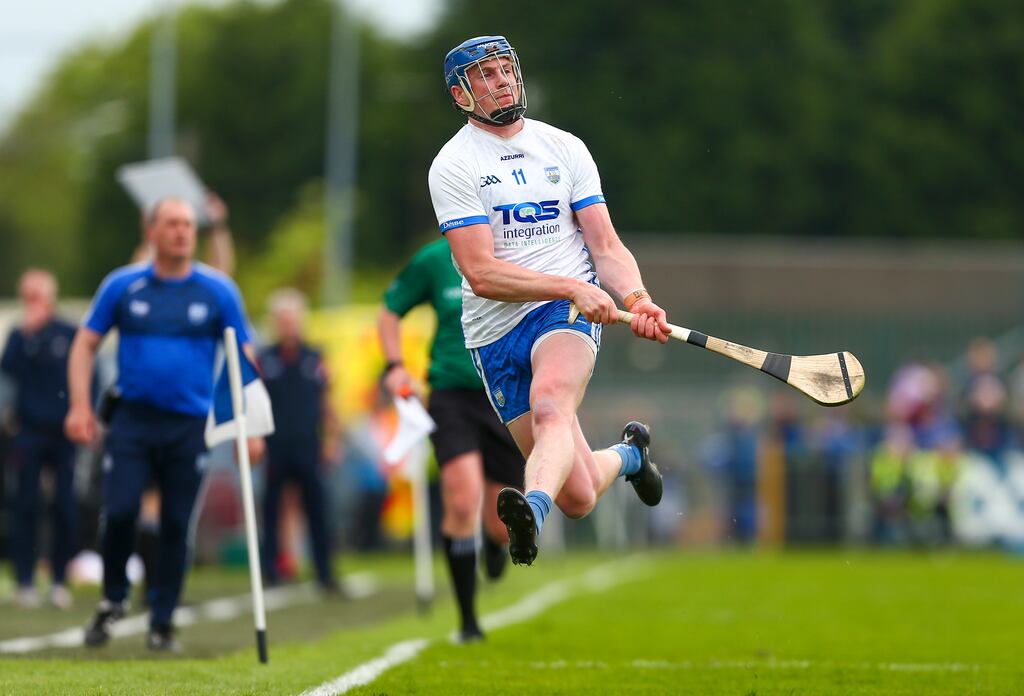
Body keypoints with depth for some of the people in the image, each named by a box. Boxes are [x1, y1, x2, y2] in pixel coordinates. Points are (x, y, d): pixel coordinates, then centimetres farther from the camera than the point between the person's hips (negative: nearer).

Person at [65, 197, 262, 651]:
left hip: (190, 425, 0)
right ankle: (113, 599, 12)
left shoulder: (217, 291, 3)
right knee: (120, 511, -12)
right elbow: (85, 344, 8)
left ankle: (162, 623, 13)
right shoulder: (122, 286, 3)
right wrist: (80, 405, -4)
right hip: (132, 421, 0)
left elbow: (243, 359, 7)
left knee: (177, 525, 2)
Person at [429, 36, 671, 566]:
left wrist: (637, 299, -13)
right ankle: (628, 453, 32)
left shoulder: (565, 148, 11)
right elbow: (481, 274, -11)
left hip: (569, 315, 1)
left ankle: (530, 512, -60)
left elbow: (607, 248, 9)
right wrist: (573, 287, -22)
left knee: (550, 403, -36)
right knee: (578, 498, -2)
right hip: (496, 333, -1)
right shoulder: (453, 165, -1)